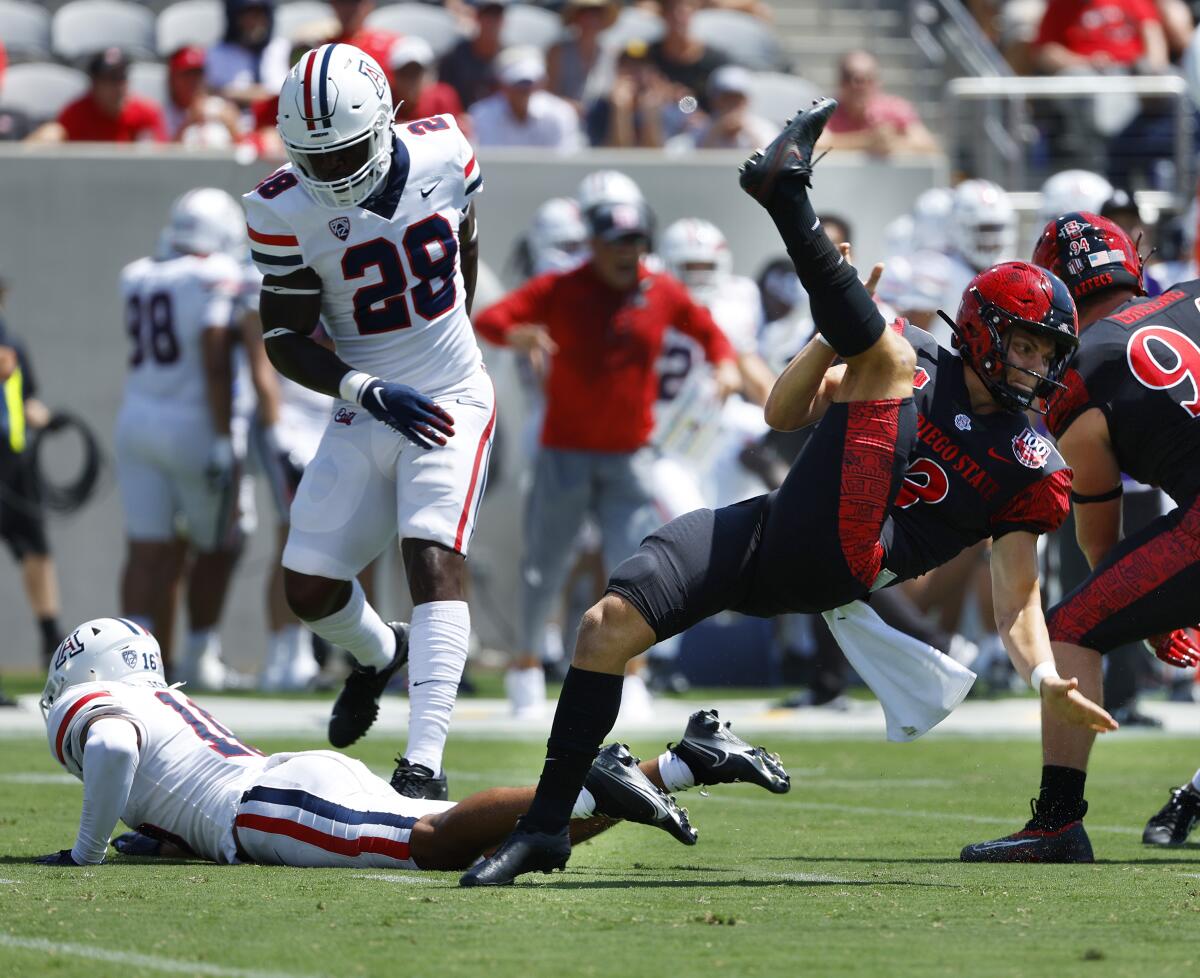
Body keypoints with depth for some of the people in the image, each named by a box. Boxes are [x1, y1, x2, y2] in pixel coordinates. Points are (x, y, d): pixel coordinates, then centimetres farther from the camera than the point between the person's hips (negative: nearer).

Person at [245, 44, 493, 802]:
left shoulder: (443, 153, -10)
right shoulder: (286, 211, -14)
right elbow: (285, 339, -9)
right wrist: (370, 391, -24)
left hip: (452, 400, -2)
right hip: (367, 408, 2)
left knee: (435, 558, -21)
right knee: (309, 587, 3)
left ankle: (425, 762, -29)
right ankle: (380, 657, 40)